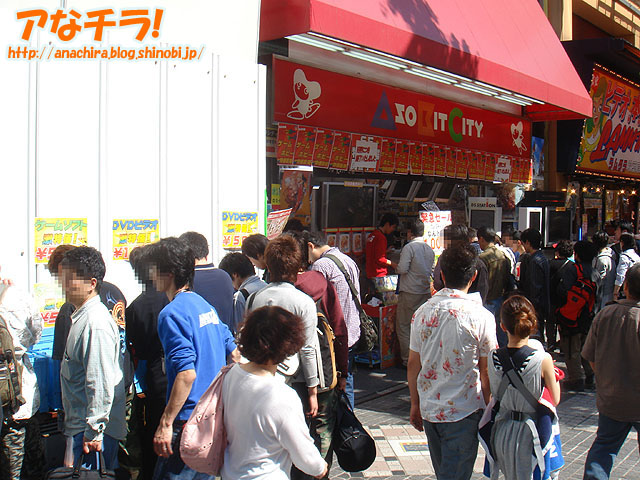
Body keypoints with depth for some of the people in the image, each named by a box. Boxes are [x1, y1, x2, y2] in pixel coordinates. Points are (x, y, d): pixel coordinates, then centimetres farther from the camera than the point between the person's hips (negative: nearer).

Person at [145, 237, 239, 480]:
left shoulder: (172, 313, -14)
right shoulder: (204, 305, 13)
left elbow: (187, 373, -23)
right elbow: (235, 353, 18)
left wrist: (166, 423, -20)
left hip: (189, 420, -9)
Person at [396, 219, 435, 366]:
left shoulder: (409, 247, -13)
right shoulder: (430, 250, 9)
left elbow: (402, 269, -19)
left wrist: (396, 266, 2)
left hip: (409, 293, -6)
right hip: (426, 292, 7)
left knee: (403, 326, 3)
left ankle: (408, 359, 2)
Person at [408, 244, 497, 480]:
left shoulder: (423, 312, -2)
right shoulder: (481, 316, -13)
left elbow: (413, 364, 4)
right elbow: (486, 373, -8)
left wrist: (415, 404, 16)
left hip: (429, 408, 5)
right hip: (464, 410, -4)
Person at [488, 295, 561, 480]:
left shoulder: (493, 358, -9)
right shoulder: (543, 359, -19)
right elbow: (555, 400, -6)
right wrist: (554, 376, 9)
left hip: (502, 434, 4)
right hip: (531, 435, -4)